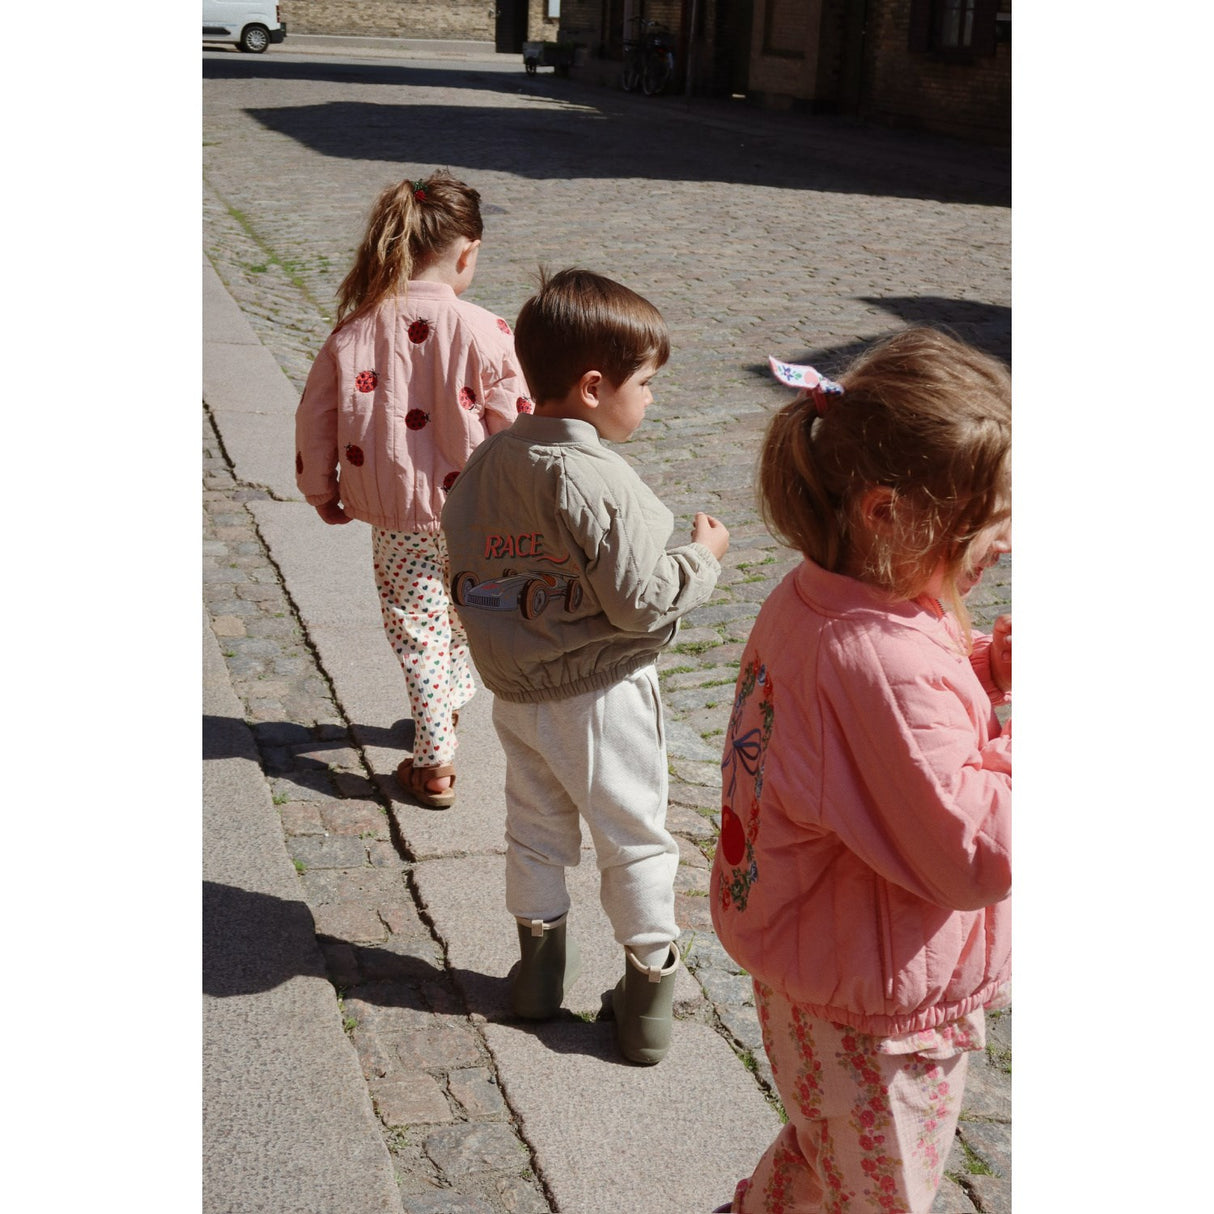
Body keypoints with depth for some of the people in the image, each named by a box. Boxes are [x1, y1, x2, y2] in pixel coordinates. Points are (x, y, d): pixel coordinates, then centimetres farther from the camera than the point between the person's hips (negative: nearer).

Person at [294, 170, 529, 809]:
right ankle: (450, 704, 47)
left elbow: (315, 421, -2)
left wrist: (321, 491, 14)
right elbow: (516, 427, -10)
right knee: (464, 617, 26)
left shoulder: (354, 333, -10)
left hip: (395, 522, 0)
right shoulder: (484, 332, -17)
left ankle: (434, 762, 14)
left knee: (416, 634, 11)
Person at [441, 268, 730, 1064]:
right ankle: (649, 991, 21)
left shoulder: (488, 461, -4)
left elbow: (464, 566, 4)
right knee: (635, 840, 10)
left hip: (516, 691, 7)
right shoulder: (598, 483, -26)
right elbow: (641, 604, -24)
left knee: (536, 826, 22)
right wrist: (704, 557, -9)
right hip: (598, 697, -6)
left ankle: (542, 966, 36)